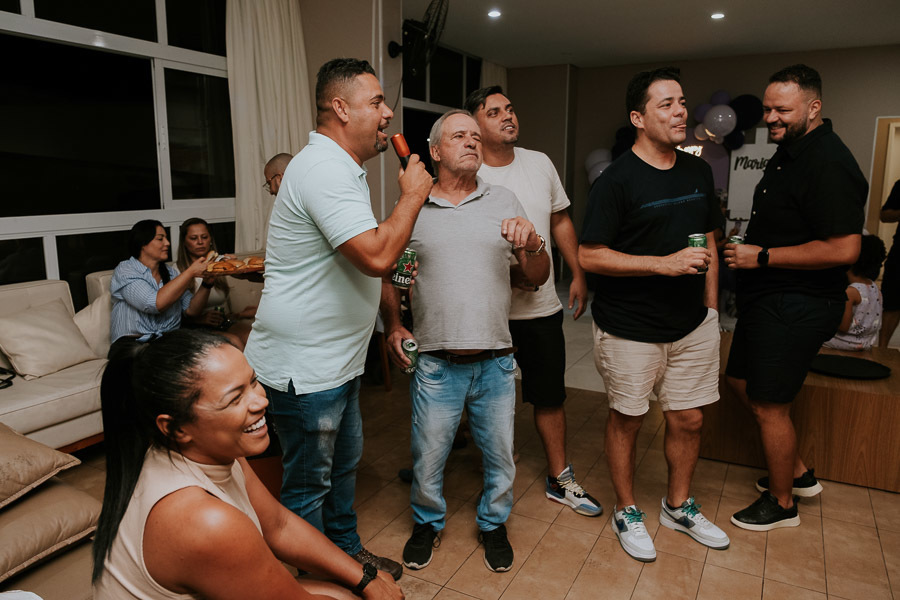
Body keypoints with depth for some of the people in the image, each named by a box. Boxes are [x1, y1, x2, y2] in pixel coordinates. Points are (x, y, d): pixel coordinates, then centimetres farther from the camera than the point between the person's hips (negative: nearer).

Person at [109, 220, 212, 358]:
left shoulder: (170, 272, 16)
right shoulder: (125, 270, -3)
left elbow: (191, 310, 10)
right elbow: (156, 304, -20)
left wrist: (206, 284, -6)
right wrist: (191, 272, -17)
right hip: (133, 344, -5)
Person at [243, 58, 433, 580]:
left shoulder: (342, 168, 14)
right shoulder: (323, 169, -22)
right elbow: (376, 256, -32)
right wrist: (413, 195, -18)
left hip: (337, 359, 11)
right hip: (303, 366, -10)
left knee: (344, 463, 24)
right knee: (309, 483, 8)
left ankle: (347, 553, 43)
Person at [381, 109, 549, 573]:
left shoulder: (504, 203, 6)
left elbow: (538, 277, 5)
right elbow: (388, 275, 11)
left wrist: (531, 244, -15)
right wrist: (392, 326, -3)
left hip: (496, 361, 2)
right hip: (435, 362, -1)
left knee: (500, 455, 14)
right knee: (428, 456, 10)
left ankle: (492, 523, 40)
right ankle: (428, 522, 39)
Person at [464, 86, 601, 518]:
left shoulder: (540, 164, 5)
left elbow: (560, 221, 13)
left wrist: (578, 275, 11)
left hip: (542, 306, 4)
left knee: (551, 395, 13)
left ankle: (560, 478, 30)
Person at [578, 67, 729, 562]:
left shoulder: (698, 171, 8)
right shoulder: (616, 180, -12)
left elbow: (707, 241, 17)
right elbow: (589, 256, -17)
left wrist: (711, 304, 12)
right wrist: (664, 264, -22)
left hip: (692, 324, 6)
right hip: (630, 329, -6)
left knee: (689, 419, 13)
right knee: (627, 419, 9)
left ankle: (678, 506, 37)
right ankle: (627, 511, 31)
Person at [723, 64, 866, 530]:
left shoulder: (828, 164, -21)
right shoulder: (789, 152, 11)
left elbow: (843, 249, -27)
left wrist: (763, 257, -22)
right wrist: (748, 250, 13)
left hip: (797, 307, -11)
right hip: (767, 299, 11)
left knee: (769, 405, 1)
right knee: (741, 380, 20)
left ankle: (782, 502, 23)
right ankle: (797, 472, 36)